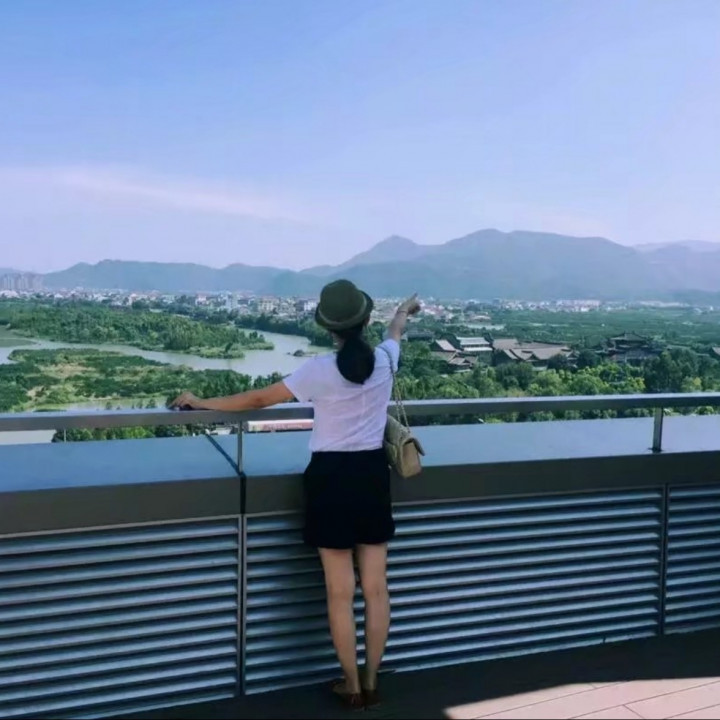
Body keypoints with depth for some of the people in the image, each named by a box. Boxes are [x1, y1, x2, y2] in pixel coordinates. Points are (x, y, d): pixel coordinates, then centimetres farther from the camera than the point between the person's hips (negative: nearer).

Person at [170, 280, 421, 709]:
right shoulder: (386, 359, -2)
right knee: (376, 587, 11)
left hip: (332, 477, -4)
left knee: (341, 592, 6)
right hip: (373, 473, 4)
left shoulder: (321, 370, -14)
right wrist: (402, 314, 49)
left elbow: (259, 400, -9)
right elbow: (395, 333, 24)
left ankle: (352, 686, 18)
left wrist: (201, 403, 3)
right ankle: (371, 683, 23)